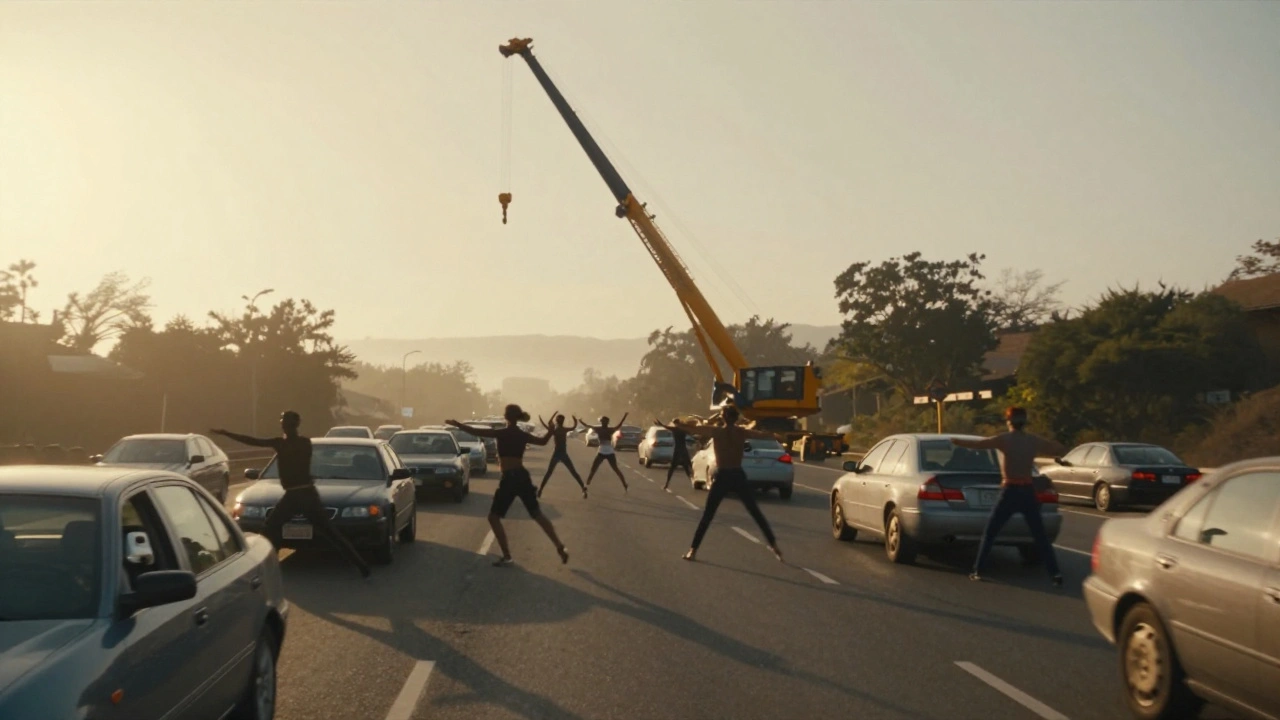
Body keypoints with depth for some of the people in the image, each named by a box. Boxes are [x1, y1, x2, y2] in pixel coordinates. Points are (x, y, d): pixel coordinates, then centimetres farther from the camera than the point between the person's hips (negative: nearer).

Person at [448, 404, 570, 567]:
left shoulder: (502, 433, -10)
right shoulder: (523, 435, 9)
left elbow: (476, 432, -14)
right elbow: (543, 441, 25)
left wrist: (457, 424, -4)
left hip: (509, 479, -7)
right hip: (523, 477, 7)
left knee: (494, 518, 5)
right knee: (537, 514, 15)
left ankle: (507, 556, 3)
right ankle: (560, 547, 14)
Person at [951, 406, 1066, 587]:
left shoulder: (1004, 439, -7)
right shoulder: (1034, 441, 5)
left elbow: (978, 444, -13)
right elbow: (1061, 449, 18)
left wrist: (956, 441, -1)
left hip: (1010, 491, -3)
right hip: (1028, 491, 3)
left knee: (989, 533, 8)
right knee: (1040, 536, 8)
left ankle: (977, 571, 5)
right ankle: (1056, 574, -1)